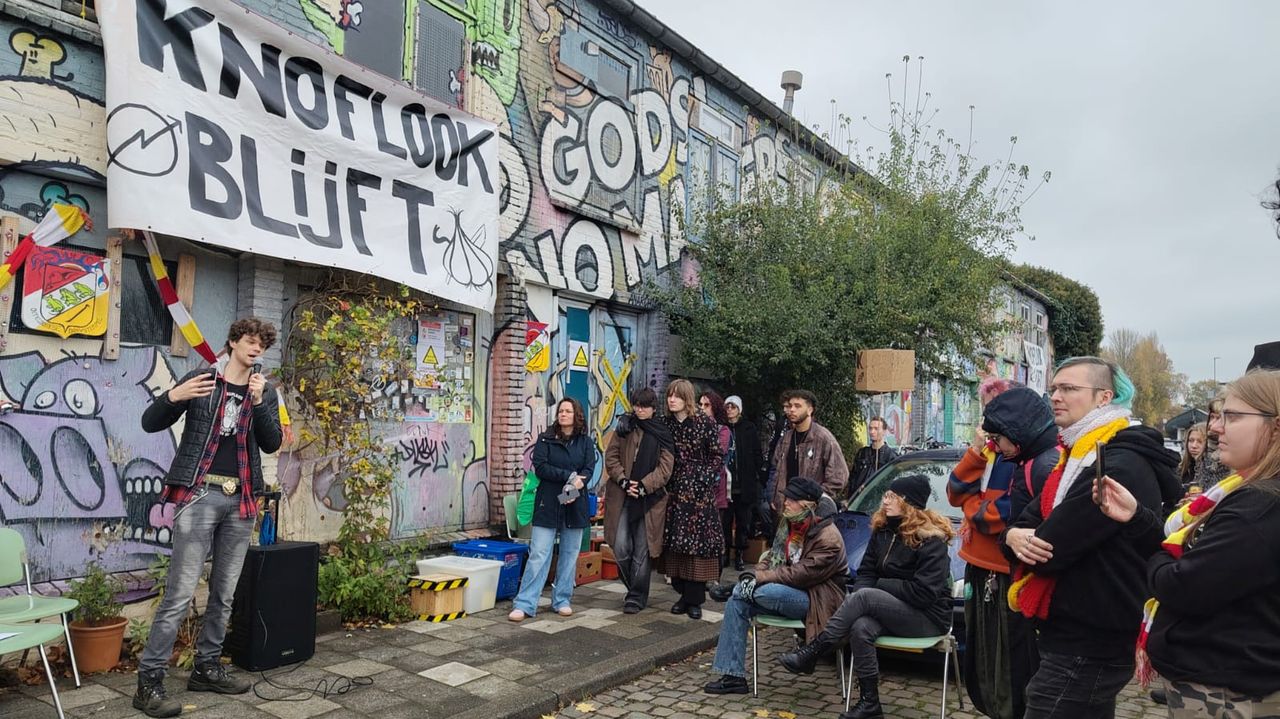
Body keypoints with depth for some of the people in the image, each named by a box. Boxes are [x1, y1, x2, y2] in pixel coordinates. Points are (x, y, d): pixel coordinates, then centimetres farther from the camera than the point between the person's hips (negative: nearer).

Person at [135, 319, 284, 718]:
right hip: (200, 494, -4)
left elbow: (272, 444, 0)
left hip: (241, 500, 4)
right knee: (180, 591, -7)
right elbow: (150, 424, 1)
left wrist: (258, 401, -14)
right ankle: (149, 681, 1)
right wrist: (172, 397, -20)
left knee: (225, 593, 10)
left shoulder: (264, 391, 10)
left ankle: (207, 668, 22)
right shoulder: (201, 379, 1)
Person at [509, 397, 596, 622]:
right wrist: (569, 475, -16)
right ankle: (524, 604, -2)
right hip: (548, 504, -2)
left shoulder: (586, 442, 8)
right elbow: (540, 467, -9)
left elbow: (589, 469, -2)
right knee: (538, 554, -5)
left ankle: (562, 601, 20)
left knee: (570, 554, 8)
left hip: (575, 505, 2)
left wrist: (577, 485, -22)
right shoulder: (545, 439, 3)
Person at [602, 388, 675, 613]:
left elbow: (665, 467, -3)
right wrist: (623, 480, -10)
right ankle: (634, 588, 21)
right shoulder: (624, 428, 8)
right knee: (621, 548, -4)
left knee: (642, 551, 3)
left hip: (649, 499, -1)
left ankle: (637, 597, 17)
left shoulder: (663, 434, 3)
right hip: (622, 496, 1)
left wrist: (643, 486, -13)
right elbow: (611, 457, 5)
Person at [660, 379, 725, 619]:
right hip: (673, 491, 4)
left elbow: (718, 456, 0)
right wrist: (662, 482, 3)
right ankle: (683, 593, 17)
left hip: (699, 492, -3)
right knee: (674, 543, 4)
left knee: (698, 542, -4)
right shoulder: (665, 423, 6)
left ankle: (694, 599, 5)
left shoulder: (706, 423, -3)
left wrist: (704, 478, -9)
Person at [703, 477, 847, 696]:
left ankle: (731, 589, 1)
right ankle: (733, 676, -8)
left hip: (815, 600, -8)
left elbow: (801, 574, -23)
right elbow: (772, 556, 12)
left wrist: (759, 578, -22)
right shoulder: (788, 524, 9)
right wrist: (755, 574, -10)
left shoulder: (828, 538, -18)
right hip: (788, 593, 8)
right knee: (736, 602, -11)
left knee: (767, 592, -35)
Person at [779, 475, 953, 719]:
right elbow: (865, 573, 6)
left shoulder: (931, 539, -15)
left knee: (864, 596, -29)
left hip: (928, 617, -6)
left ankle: (811, 653, -21)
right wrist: (857, 601, -16)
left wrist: (879, 585, -12)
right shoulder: (883, 530, 7)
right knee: (861, 628, -29)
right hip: (894, 612, 6)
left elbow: (923, 593, -22)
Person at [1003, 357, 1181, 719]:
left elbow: (1049, 547, -24)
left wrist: (1023, 542, -1)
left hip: (1086, 648, -10)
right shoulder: (1079, 455, 13)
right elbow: (1029, 519, 8)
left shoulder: (1121, 466, -21)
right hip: (1077, 637, 10)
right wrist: (1015, 536, -15)